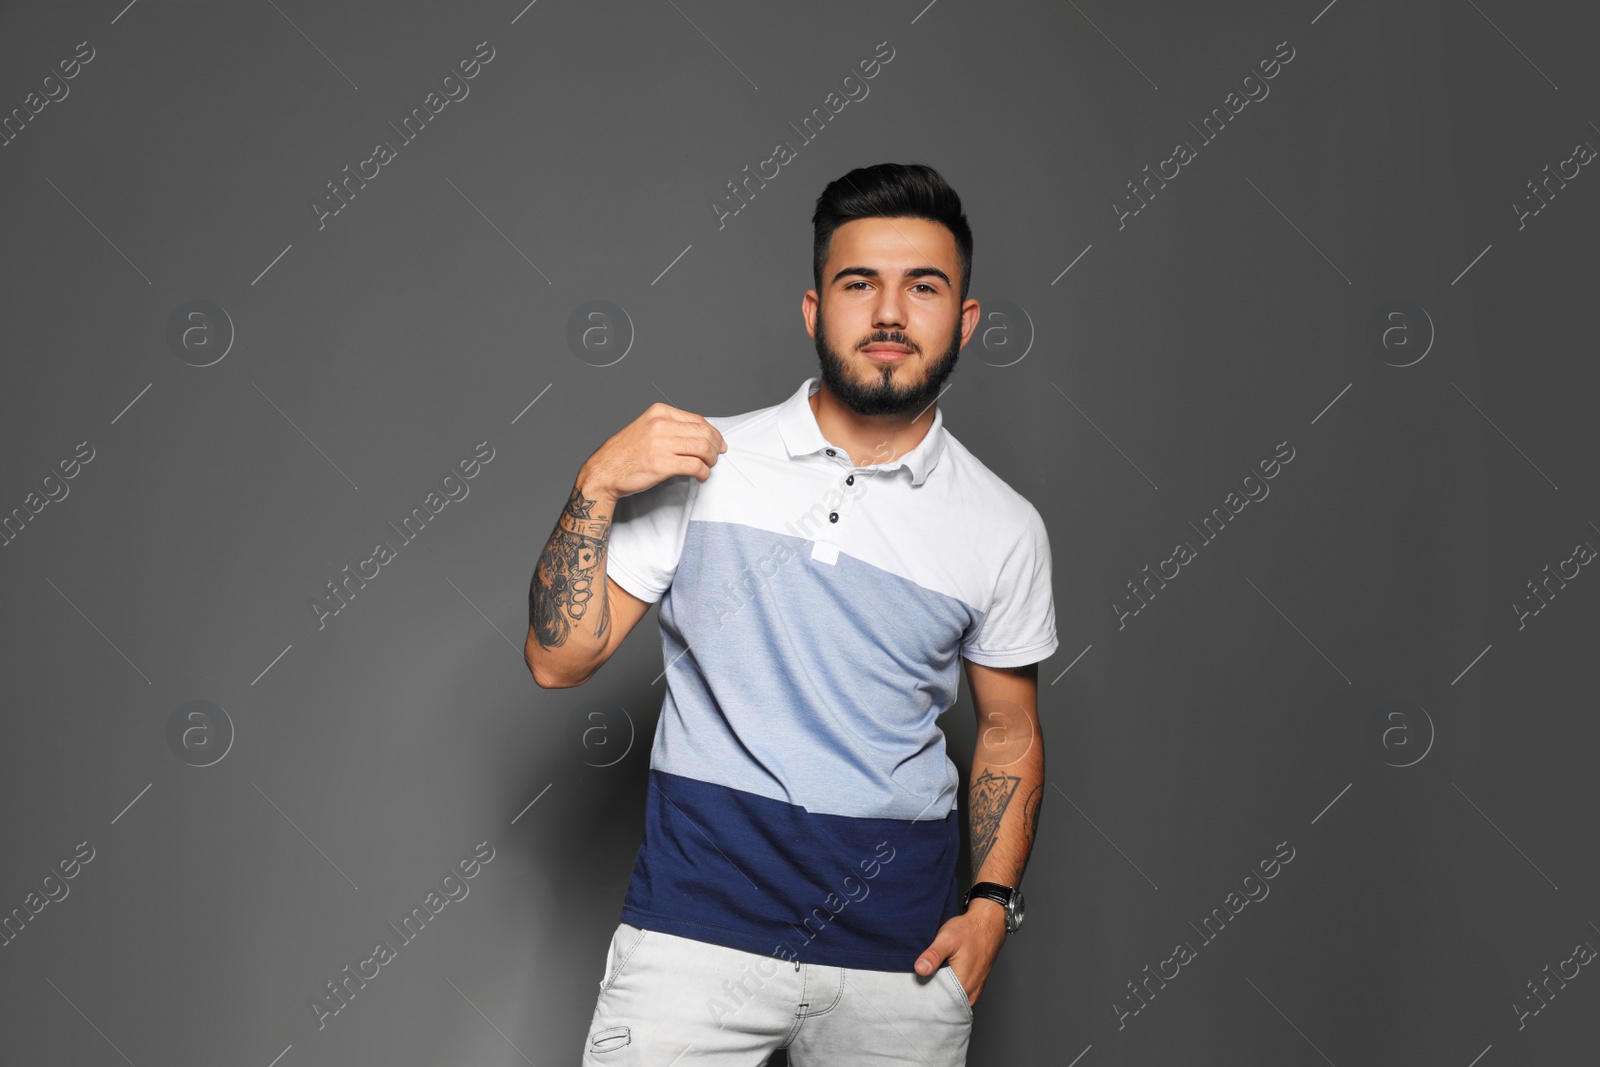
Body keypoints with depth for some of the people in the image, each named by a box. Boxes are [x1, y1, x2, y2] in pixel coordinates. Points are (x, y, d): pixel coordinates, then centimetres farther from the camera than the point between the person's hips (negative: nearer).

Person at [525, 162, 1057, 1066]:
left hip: (898, 945, 2)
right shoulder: (703, 463, 0)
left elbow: (1012, 730, 12)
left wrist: (992, 903, 0)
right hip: (700, 918, -1)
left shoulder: (1004, 527, 3)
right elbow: (560, 658, 0)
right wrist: (595, 487, -13)